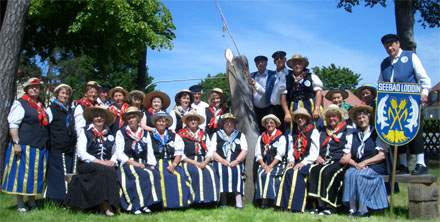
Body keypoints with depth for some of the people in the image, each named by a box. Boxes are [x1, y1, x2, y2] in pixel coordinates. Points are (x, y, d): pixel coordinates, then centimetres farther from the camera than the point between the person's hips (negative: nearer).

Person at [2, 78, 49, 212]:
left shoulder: (41, 106, 17)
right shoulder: (20, 104, -5)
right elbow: (13, 124, -11)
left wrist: (45, 143, 19)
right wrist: (16, 143, -19)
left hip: (40, 147, 7)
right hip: (24, 146, -7)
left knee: (37, 174, 10)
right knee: (22, 173, -1)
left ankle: (32, 200, 21)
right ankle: (20, 203, 8)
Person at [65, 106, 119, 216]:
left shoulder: (109, 134, 15)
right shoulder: (85, 132, 2)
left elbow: (115, 152, 20)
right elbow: (81, 154, -9)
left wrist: (112, 161, -4)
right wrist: (100, 162, -16)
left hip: (106, 166, 4)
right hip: (87, 165, -4)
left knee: (113, 171, -30)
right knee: (106, 171, -32)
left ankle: (109, 204, -28)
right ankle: (105, 205, -27)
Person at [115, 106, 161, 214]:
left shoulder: (145, 133, 18)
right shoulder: (121, 133, 6)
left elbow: (150, 152, 13)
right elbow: (119, 154, -3)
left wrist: (152, 166, -3)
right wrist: (133, 163, -14)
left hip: (143, 164, 3)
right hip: (127, 164, -3)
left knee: (154, 174, -28)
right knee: (139, 175, -34)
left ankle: (147, 203, -23)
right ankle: (136, 205, -27)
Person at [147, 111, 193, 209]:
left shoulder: (174, 136, 17)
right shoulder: (150, 136, 12)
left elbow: (179, 153, 7)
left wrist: (173, 165, -10)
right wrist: (155, 166, -13)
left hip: (172, 163, 2)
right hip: (156, 164, -2)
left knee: (180, 175, -27)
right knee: (162, 175, -32)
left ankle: (181, 202, -22)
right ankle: (164, 203, -30)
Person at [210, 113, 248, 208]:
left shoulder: (240, 135, 19)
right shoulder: (216, 135, 17)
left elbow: (244, 151, 4)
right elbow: (213, 152, 5)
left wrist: (235, 162, -13)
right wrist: (224, 161, -11)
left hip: (236, 164, 1)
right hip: (220, 163, 0)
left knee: (236, 171, -32)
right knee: (222, 171, -32)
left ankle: (238, 197, -36)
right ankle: (223, 201, -32)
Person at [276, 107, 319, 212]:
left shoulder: (313, 132, 4)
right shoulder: (293, 133, 22)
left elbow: (314, 152, -5)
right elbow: (290, 149, 17)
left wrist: (303, 162, -15)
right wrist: (291, 160, -4)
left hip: (308, 162, -4)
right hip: (296, 161, 4)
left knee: (297, 173, -32)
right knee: (288, 172, -27)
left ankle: (296, 206, -35)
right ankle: (285, 205, -33)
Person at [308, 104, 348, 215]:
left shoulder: (347, 130, 9)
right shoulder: (323, 132, 27)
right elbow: (318, 148, 23)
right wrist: (318, 156, 2)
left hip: (338, 162, -5)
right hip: (324, 161, 5)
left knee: (325, 171, -34)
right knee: (313, 169, -26)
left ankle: (329, 206, -30)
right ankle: (319, 205, -25)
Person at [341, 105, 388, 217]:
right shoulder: (352, 135, 16)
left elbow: (382, 155, -4)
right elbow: (347, 156, 8)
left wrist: (364, 163, -12)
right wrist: (355, 164, -12)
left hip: (374, 167, -3)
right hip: (357, 166, 3)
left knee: (359, 175, -31)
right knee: (349, 173, -28)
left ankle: (362, 209, -26)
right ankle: (352, 208, -30)